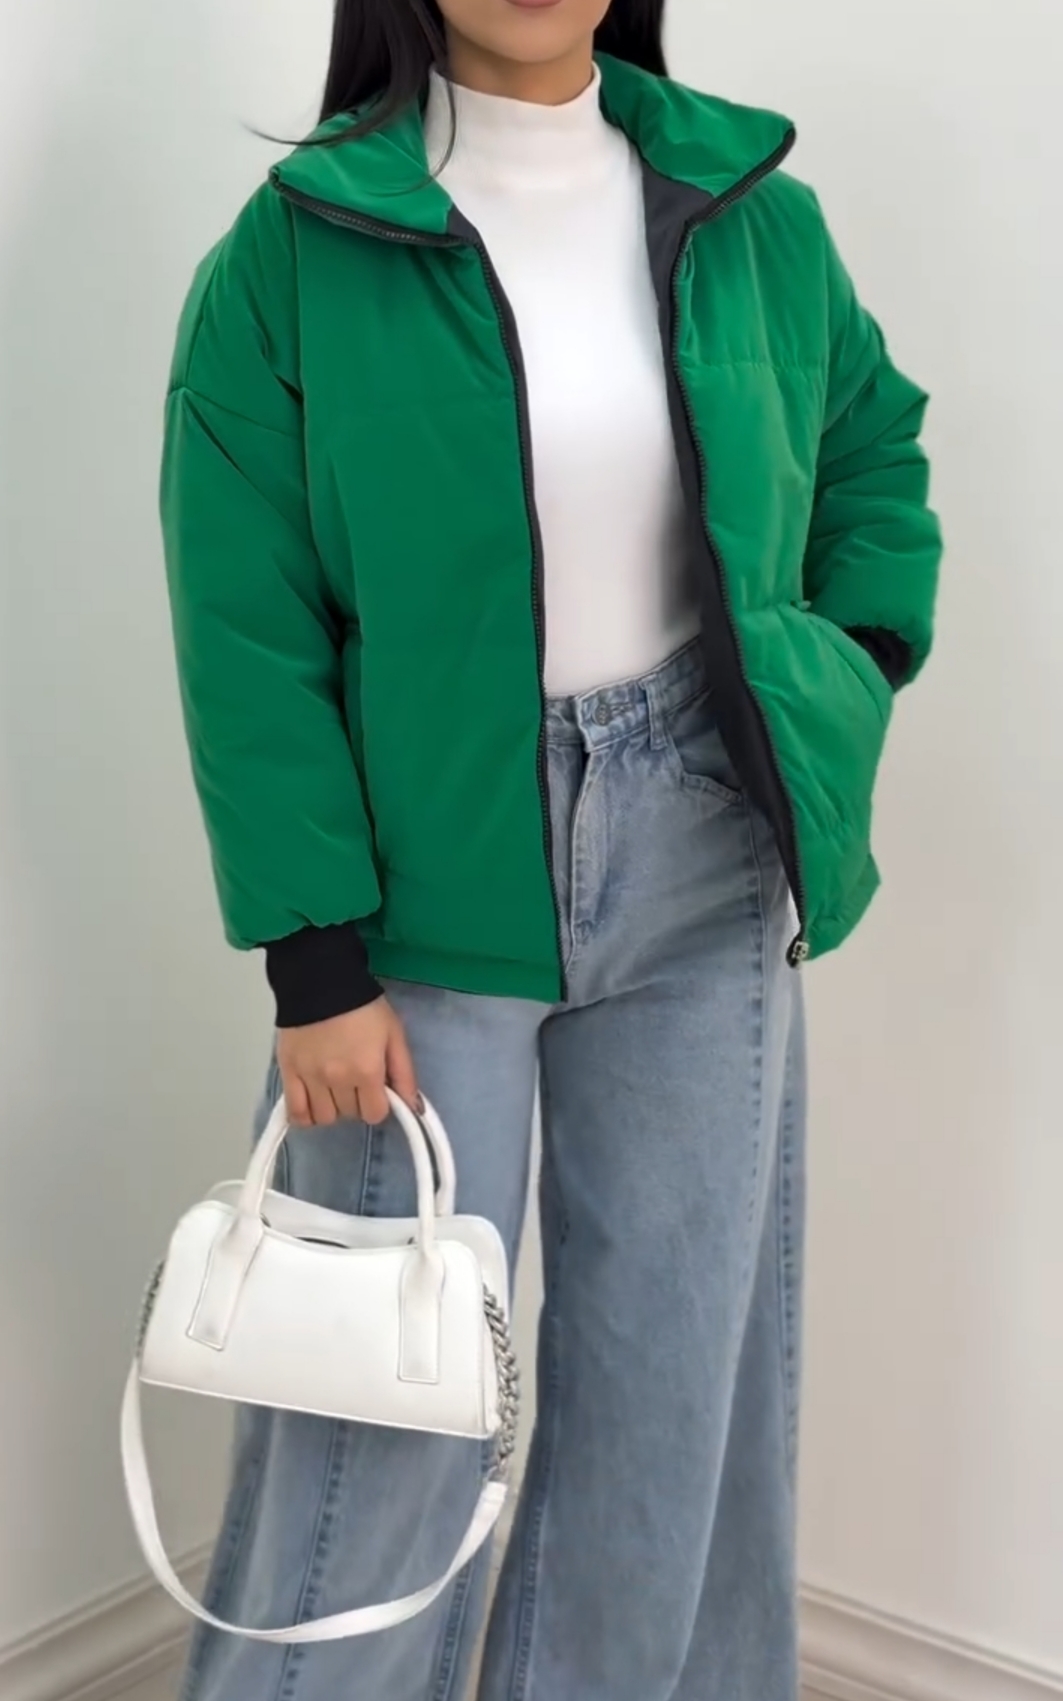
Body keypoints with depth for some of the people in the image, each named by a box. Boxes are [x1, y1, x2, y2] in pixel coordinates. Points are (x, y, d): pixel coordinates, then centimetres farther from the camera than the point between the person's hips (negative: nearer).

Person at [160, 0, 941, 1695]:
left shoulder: (749, 210, 4)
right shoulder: (298, 247, -7)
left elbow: (877, 454, 20)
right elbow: (247, 636, -10)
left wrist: (850, 686, 6)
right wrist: (315, 962, -14)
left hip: (706, 878, 4)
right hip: (430, 888, -3)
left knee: (677, 1365, 14)